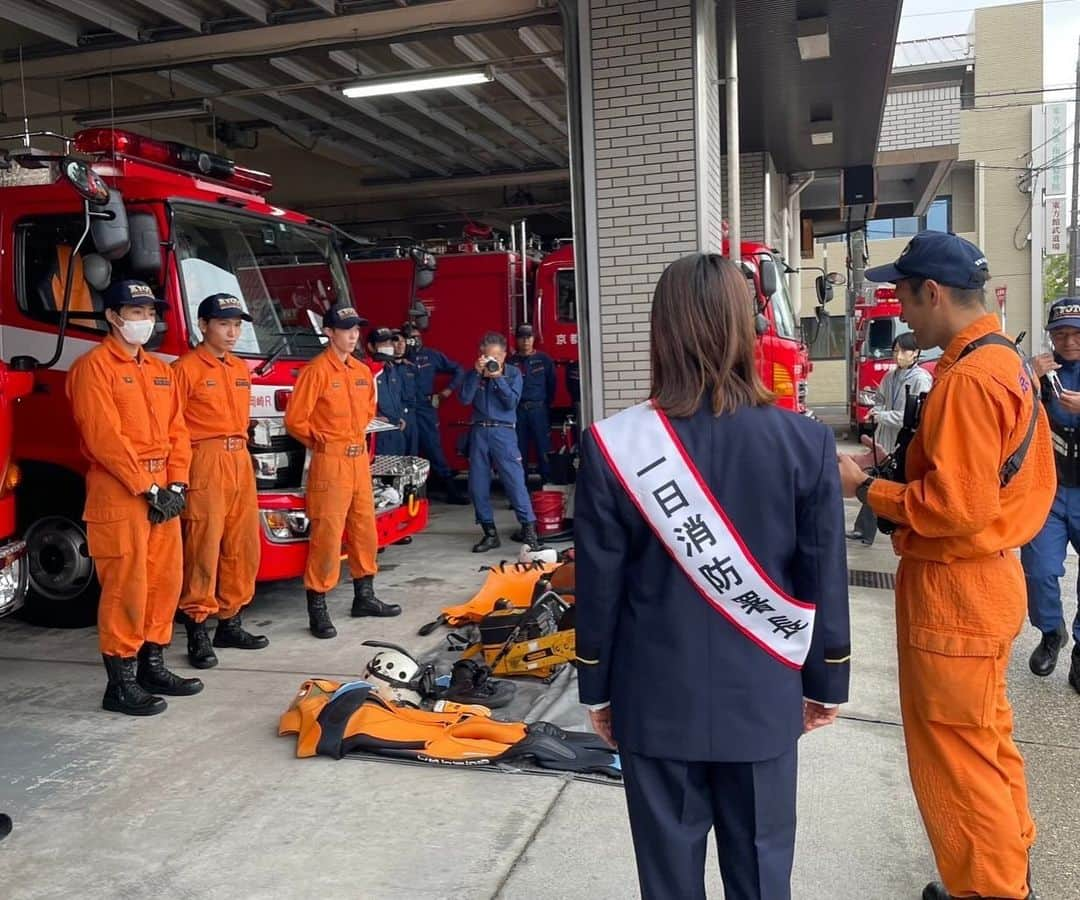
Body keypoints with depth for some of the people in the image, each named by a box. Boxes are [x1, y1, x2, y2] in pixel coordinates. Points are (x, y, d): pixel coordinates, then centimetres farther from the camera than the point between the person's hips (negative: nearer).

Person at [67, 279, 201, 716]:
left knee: (165, 581, 10)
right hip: (118, 493, -7)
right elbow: (104, 437, -15)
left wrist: (175, 486, 1)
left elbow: (177, 431, 13)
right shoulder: (93, 366, -7)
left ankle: (153, 666, 23)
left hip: (163, 492, 7)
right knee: (125, 588, -5)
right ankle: (120, 683, 4)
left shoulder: (160, 370, 16)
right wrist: (147, 489, -15)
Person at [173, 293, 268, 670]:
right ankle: (197, 632, 5)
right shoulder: (186, 367, -6)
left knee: (243, 548, 11)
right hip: (205, 465, -8)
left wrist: (239, 451, 18)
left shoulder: (241, 369, 16)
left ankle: (230, 624, 23)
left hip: (240, 463, 8)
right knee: (203, 549, -4)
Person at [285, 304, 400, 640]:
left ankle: (365, 597, 25)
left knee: (365, 529, 13)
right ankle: (317, 608, 2)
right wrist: (321, 442, 1)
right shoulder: (316, 370, -10)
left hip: (360, 458, 7)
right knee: (327, 533, -6)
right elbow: (295, 419, -11)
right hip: (330, 461, -7)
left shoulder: (363, 372, 11)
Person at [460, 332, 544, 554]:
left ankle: (529, 530, -4)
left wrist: (498, 378, -14)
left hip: (503, 432, -3)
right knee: (477, 485, 4)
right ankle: (490, 533, 15)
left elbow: (512, 402, -7)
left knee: (515, 481, -10)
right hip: (479, 431, 3)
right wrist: (477, 373, -12)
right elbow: (465, 399, -5)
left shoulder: (513, 373, 3)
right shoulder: (474, 374, 8)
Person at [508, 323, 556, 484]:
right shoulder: (511, 362, 3)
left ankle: (547, 481, 7)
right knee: (520, 448, 5)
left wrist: (546, 404, 8)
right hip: (518, 410, 1)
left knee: (543, 447, -1)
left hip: (539, 409, -1)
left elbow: (552, 385, 8)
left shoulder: (544, 359, 3)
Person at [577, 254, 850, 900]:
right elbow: (824, 581, -4)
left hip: (656, 700, 0)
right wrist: (827, 683, 10)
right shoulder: (806, 443, -12)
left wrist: (597, 690, 6)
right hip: (762, 699, 1)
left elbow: (599, 585, -7)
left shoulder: (615, 445, -14)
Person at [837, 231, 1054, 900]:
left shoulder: (967, 379, -22)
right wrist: (899, 468, 10)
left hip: (954, 589, -10)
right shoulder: (1007, 362, 9)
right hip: (991, 574, 10)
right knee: (986, 737, 22)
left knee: (953, 752, 4)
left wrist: (866, 488, -14)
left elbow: (956, 507, -25)